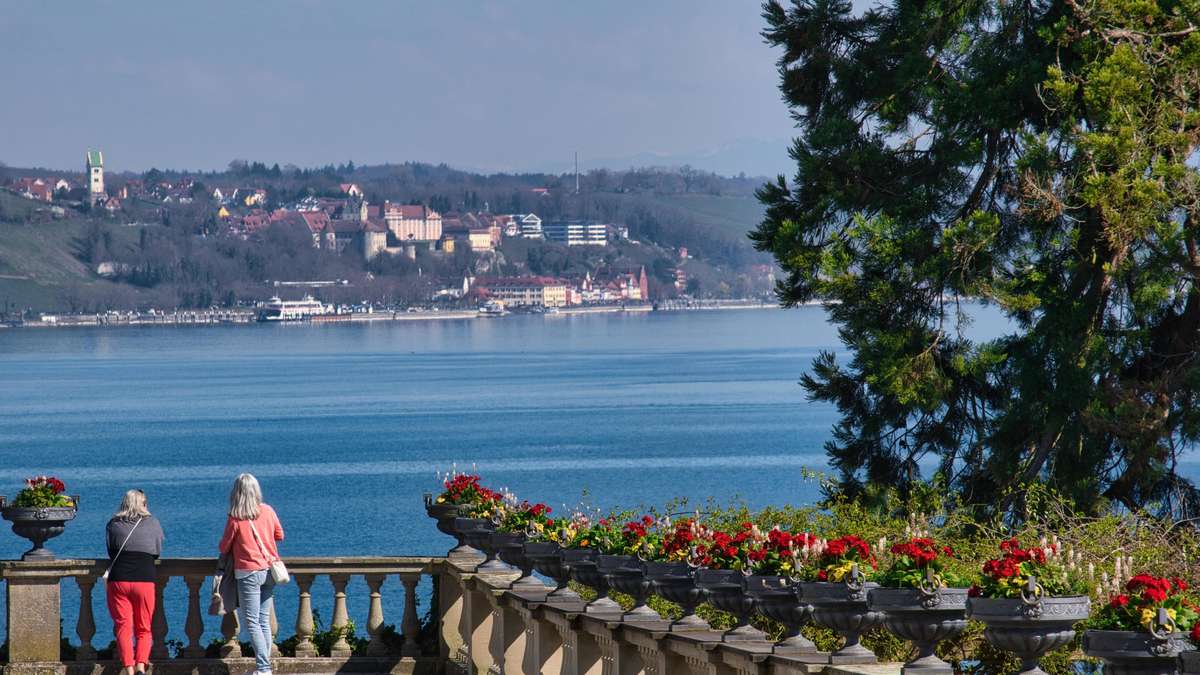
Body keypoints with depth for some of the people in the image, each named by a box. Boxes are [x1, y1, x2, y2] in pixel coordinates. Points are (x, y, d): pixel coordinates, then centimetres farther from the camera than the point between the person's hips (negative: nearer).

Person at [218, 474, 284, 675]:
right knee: (264, 620, 11)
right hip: (269, 570, 5)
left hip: (248, 572, -5)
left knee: (251, 622, -3)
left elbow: (224, 547, -3)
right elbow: (279, 536, 15)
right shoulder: (268, 511, 1)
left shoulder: (235, 518, -11)